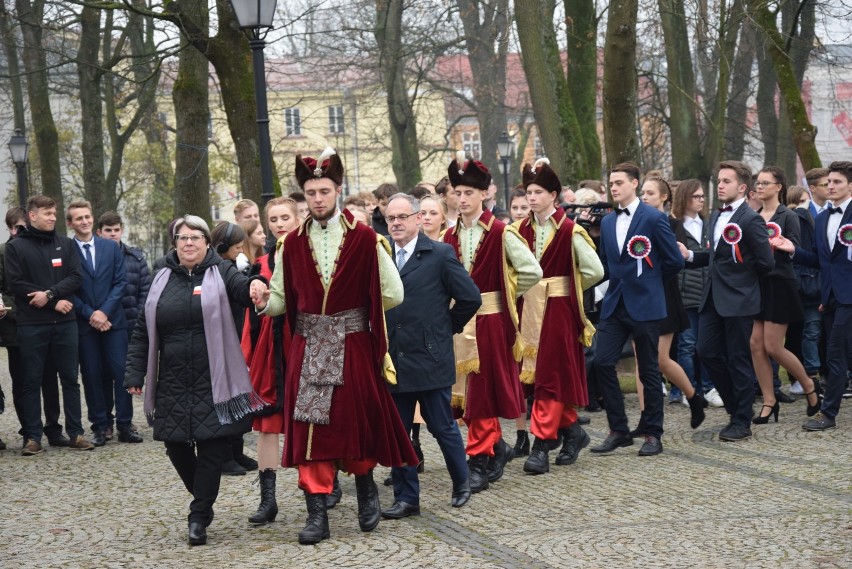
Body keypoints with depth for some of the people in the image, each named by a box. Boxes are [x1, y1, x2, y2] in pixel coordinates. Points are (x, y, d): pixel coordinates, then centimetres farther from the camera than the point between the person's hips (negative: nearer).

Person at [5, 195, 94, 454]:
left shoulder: (65, 244, 10)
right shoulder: (16, 246, 1)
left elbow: (76, 277, 2)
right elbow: (15, 283, -7)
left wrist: (50, 293, -15)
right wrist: (55, 302, -10)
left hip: (64, 323, 3)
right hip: (31, 325, -3)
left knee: (70, 379, 6)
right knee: (32, 382, 2)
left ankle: (75, 433, 13)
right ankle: (33, 436, 8)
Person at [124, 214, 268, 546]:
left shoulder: (221, 273, 1)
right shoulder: (162, 281, 9)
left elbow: (244, 288, -19)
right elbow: (143, 332, 12)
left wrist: (256, 287, -44)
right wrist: (135, 374, 7)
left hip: (213, 381, -3)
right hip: (173, 383, 3)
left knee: (212, 447, -4)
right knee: (176, 445, 7)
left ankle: (199, 518, 7)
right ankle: (203, 500, 31)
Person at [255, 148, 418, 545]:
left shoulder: (364, 238, -4)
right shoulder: (292, 243, 5)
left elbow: (392, 294, -2)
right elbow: (283, 299, 7)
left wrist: (354, 311, 3)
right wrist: (264, 303, -14)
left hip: (353, 345, -2)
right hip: (308, 348, 2)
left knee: (356, 421, 4)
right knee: (309, 427, -1)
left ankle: (366, 489, 30)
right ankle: (317, 513, 2)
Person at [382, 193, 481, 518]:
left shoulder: (440, 255, -4)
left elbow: (470, 297, -4)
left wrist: (448, 327, 2)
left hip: (430, 358, -4)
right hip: (392, 361, 4)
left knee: (442, 427, 6)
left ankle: (461, 483, 28)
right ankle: (406, 498, 15)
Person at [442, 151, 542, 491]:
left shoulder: (501, 233, -8)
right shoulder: (450, 237, 7)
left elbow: (532, 271, -10)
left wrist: (504, 295, 0)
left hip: (491, 321, -5)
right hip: (461, 321, 5)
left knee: (483, 390, -2)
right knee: (469, 390, 7)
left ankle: (481, 460, 3)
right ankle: (497, 447, 25)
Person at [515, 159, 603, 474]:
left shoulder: (570, 230, -9)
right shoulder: (522, 229, 5)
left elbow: (594, 270, -10)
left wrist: (566, 288, 0)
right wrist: (532, 291, 0)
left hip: (558, 310, -5)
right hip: (529, 309, 6)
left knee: (551, 376, -5)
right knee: (538, 373, 10)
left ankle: (542, 444, -5)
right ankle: (571, 430, 26)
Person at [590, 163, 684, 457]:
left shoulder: (654, 218, -7)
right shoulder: (607, 222, 11)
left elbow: (674, 261, -5)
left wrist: (650, 283, 4)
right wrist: (621, 281, 8)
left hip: (644, 304, -5)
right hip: (614, 304, 5)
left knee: (648, 370, 2)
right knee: (602, 362, -4)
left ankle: (652, 433, 12)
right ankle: (618, 430, 6)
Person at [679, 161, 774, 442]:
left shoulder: (750, 219, -13)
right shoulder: (716, 216, 13)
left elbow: (766, 262, -14)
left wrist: (741, 278, 0)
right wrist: (689, 256, 5)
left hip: (738, 301, -8)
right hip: (713, 299, 8)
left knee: (738, 360, 0)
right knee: (707, 352, 6)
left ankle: (742, 421, 11)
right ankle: (736, 406, 24)